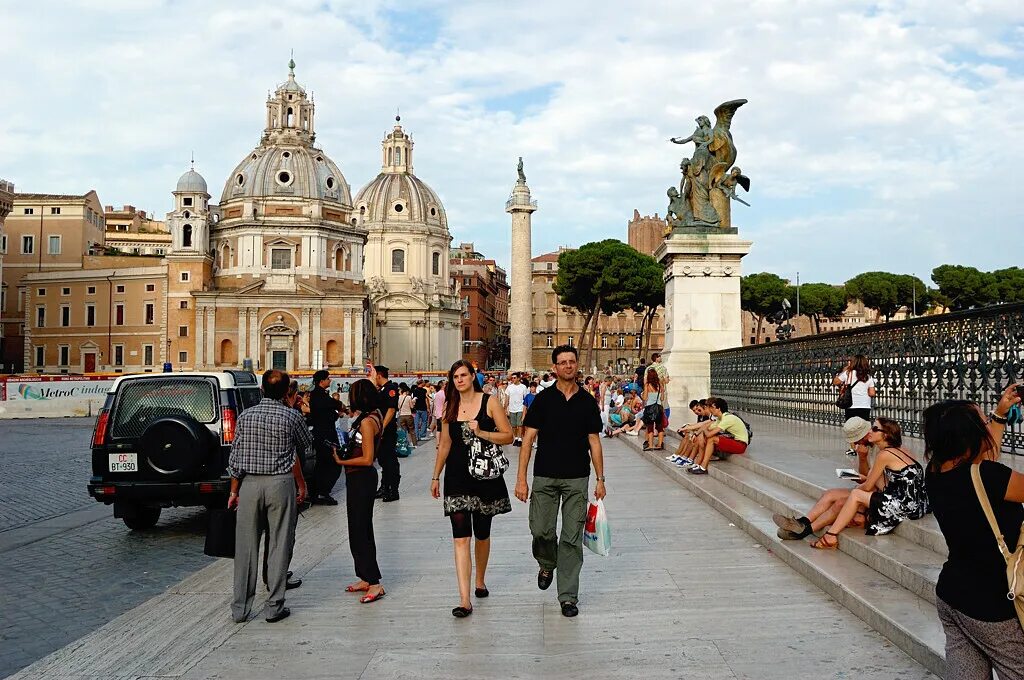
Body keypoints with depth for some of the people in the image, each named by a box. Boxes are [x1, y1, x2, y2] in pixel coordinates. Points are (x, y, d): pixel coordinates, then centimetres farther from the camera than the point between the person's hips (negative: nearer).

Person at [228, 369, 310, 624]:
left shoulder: (246, 416, 0)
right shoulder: (292, 417, -6)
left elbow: (235, 457, 3)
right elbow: (306, 445, 10)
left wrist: (234, 491, 10)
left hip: (250, 483, 2)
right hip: (281, 483, -2)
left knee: (246, 546, 8)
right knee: (279, 544, 6)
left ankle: (240, 608, 14)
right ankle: (275, 606, 9)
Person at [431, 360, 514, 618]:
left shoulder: (489, 402, -2)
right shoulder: (449, 407, 8)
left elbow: (508, 436, -5)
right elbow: (444, 445, 15)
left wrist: (481, 433, -18)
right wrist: (435, 476, 15)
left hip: (485, 475, -1)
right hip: (457, 476, 2)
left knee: (482, 534, 14)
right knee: (461, 538, -9)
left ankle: (480, 581, 38)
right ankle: (464, 600, -11)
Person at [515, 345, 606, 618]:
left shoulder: (587, 402, 5)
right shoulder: (543, 399, 0)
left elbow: (594, 442, 9)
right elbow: (528, 439, -2)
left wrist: (600, 479, 5)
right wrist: (521, 478, -8)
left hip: (577, 478, 1)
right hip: (544, 477, -1)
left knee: (572, 538, 2)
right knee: (541, 531, -2)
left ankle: (568, 597, 12)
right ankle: (547, 564, 32)